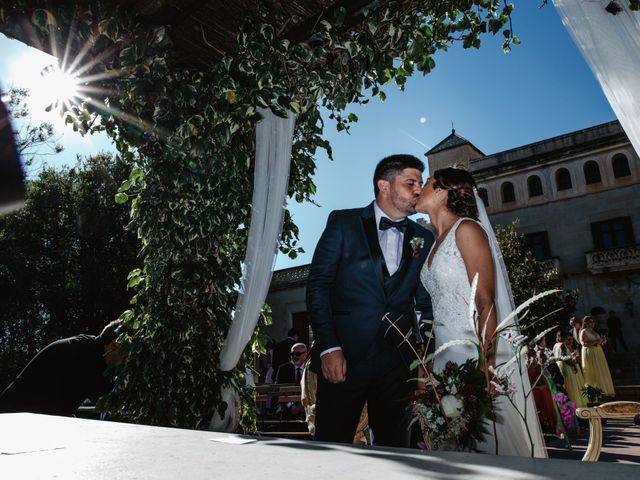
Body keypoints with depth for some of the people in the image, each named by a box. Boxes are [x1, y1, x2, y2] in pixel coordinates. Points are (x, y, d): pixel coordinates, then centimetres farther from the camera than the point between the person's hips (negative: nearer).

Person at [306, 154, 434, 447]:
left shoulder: (424, 240, 10)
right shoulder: (344, 223, 0)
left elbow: (427, 303, 12)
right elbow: (317, 286, -4)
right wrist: (328, 348, -12)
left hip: (398, 363, 3)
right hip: (342, 357, -3)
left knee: (394, 450, 12)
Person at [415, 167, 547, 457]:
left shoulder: (466, 229, -9)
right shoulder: (436, 244, 16)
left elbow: (486, 304, -15)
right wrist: (430, 366, 10)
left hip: (478, 353, -8)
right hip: (446, 356, 8)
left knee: (490, 442, 2)